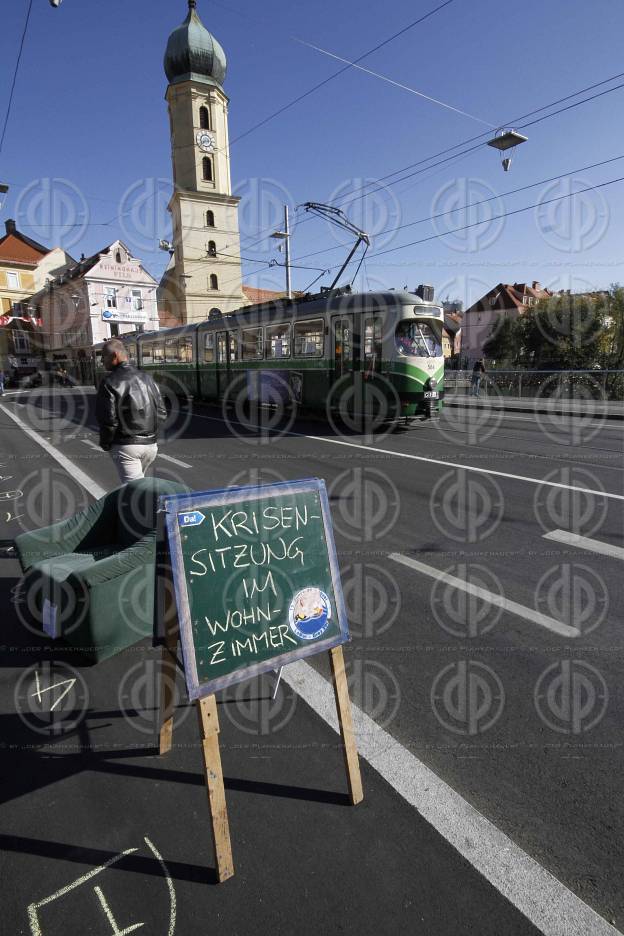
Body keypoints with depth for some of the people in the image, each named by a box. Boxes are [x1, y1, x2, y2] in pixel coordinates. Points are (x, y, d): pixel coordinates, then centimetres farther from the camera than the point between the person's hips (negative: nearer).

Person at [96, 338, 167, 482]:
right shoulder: (146, 378, 10)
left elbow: (108, 419, -15)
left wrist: (105, 443, 1)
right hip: (151, 445, 6)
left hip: (125, 446, -6)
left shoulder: (109, 382, -10)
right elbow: (162, 413, 8)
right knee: (138, 481, 24)